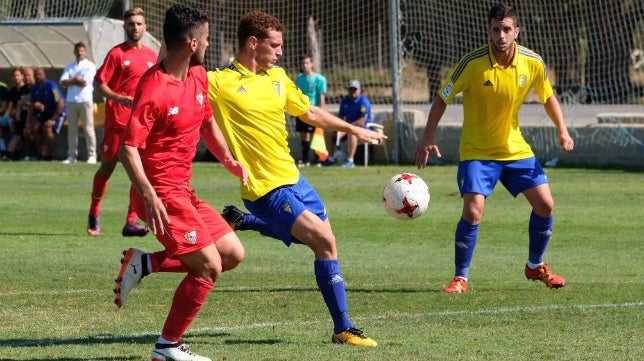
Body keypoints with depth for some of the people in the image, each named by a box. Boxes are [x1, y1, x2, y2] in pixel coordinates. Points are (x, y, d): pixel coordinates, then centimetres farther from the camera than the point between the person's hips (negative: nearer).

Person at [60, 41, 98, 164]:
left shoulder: (90, 66, 4)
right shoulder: (69, 66, 17)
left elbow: (85, 83, -9)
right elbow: (63, 82, 3)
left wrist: (71, 81, 1)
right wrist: (77, 80, -9)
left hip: (85, 100, -4)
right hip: (71, 101, 4)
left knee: (88, 128, -7)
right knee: (71, 129, 5)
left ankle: (92, 155, -7)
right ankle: (72, 155, 9)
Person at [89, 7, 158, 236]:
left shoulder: (152, 56, 11)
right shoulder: (117, 54, -3)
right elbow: (99, 84, -7)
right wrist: (119, 98, -21)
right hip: (117, 120, -4)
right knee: (107, 167, 6)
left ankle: (131, 222, -3)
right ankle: (94, 214, 23)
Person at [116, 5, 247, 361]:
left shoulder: (198, 77, 8)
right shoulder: (154, 88, -20)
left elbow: (207, 123, 26)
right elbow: (128, 147, -22)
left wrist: (230, 161, 16)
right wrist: (149, 196, -31)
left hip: (184, 191, 9)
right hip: (161, 194, -9)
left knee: (233, 253, 7)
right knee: (209, 266, -10)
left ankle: (143, 263, 9)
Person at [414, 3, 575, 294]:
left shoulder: (532, 63, -9)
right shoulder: (473, 63, -20)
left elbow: (548, 96, 9)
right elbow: (442, 99, -11)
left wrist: (562, 131, -3)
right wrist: (428, 138, -19)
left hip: (515, 148, 4)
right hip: (477, 152, -4)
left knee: (545, 204, 1)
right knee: (473, 212, -18)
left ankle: (536, 267, 24)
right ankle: (460, 278, -1)